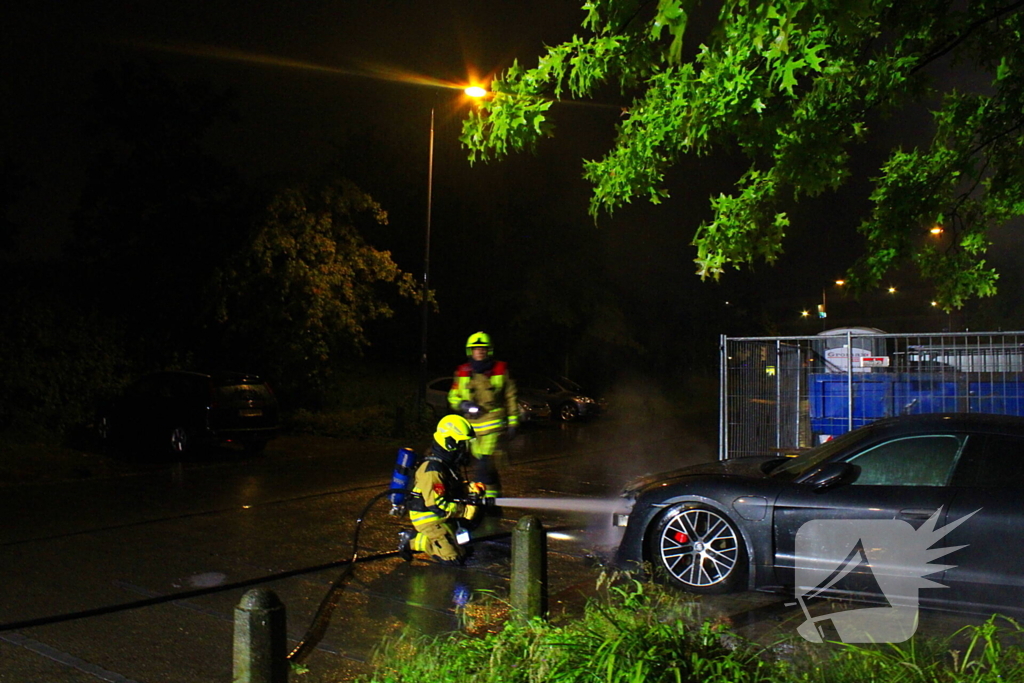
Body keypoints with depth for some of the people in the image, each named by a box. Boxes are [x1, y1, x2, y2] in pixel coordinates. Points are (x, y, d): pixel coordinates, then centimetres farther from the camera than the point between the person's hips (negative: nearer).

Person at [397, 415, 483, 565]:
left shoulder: (450, 464, 6)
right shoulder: (432, 469, -24)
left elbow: (454, 488, 18)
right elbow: (436, 504, -26)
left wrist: (470, 488, -3)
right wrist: (465, 510, -24)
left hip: (441, 515, 9)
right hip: (428, 518, -9)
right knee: (454, 558, -14)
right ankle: (412, 541, -1)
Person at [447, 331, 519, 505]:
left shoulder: (500, 370, 2)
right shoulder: (462, 372, 6)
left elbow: (510, 397, 7)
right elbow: (452, 396, 11)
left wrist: (513, 422, 4)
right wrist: (463, 405, -10)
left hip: (493, 423, -4)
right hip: (472, 424, 4)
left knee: (484, 461, -17)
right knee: (486, 463, 11)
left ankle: (488, 497, -13)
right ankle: (496, 493, 26)